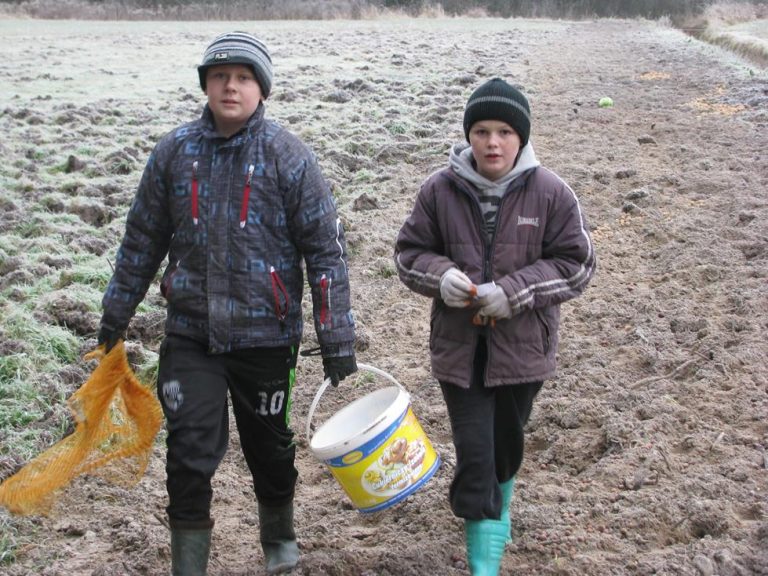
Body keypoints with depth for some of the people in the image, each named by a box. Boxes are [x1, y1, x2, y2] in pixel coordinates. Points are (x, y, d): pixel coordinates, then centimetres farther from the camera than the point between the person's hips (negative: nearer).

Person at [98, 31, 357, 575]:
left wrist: (337, 341, -9)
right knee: (189, 456, -1)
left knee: (269, 444, 16)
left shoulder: (289, 157, -8)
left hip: (266, 336, -1)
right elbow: (142, 240, 9)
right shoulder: (175, 151, 0)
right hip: (190, 333, 1)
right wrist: (114, 318, 14)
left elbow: (326, 248, -7)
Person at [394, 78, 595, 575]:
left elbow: (576, 264, -6)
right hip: (459, 344, 0)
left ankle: (498, 510, 50)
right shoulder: (440, 191, -5)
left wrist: (514, 291, -19)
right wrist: (439, 276, -18)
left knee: (507, 440, 20)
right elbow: (410, 251, 4)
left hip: (523, 344, 0)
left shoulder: (551, 193, -9)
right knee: (474, 453, -3)